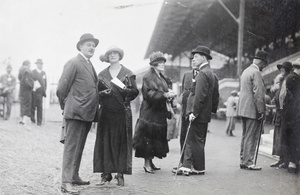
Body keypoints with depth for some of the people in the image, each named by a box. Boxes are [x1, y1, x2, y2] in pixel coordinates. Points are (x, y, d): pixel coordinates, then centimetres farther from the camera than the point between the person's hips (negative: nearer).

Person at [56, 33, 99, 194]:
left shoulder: (89, 65, 17)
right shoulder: (74, 63, -9)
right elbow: (61, 88, -11)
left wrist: (95, 106, 15)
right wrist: (65, 106, -1)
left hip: (87, 113, 9)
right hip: (76, 112, -9)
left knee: (79, 147, 16)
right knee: (71, 146, -8)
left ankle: (74, 176, 26)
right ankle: (66, 182, -8)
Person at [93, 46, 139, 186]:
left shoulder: (127, 73, 6)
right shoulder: (102, 75, 11)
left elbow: (135, 91, 2)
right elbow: (96, 92, 12)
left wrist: (125, 90, -16)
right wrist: (103, 93, -8)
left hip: (122, 112, -2)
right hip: (106, 112, 2)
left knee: (122, 142, -2)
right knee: (105, 142, -1)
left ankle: (120, 174, 3)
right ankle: (106, 173, 5)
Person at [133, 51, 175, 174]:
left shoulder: (162, 77, 18)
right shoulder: (148, 76, -9)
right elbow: (149, 94, -18)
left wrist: (169, 95, 2)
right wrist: (165, 95, -26)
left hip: (159, 112, 9)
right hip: (150, 112, -9)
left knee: (156, 138, 10)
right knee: (148, 137, -7)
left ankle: (150, 161, 17)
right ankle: (146, 163, -2)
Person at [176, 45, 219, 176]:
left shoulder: (202, 73, -16)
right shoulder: (212, 74, 15)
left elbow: (200, 95, -22)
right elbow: (215, 95, 17)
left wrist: (194, 112, -20)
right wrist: (213, 110, 21)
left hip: (198, 115, -10)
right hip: (205, 114, 10)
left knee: (196, 141, -1)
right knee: (191, 140, 12)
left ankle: (199, 168, 5)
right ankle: (186, 166, 14)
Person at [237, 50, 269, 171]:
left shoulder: (246, 71, 16)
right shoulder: (256, 73, -14)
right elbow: (258, 94, -19)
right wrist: (261, 111, -16)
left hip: (243, 109, 10)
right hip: (253, 110, -9)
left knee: (245, 136, 14)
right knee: (251, 137, -5)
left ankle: (243, 160, 19)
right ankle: (248, 162, -2)